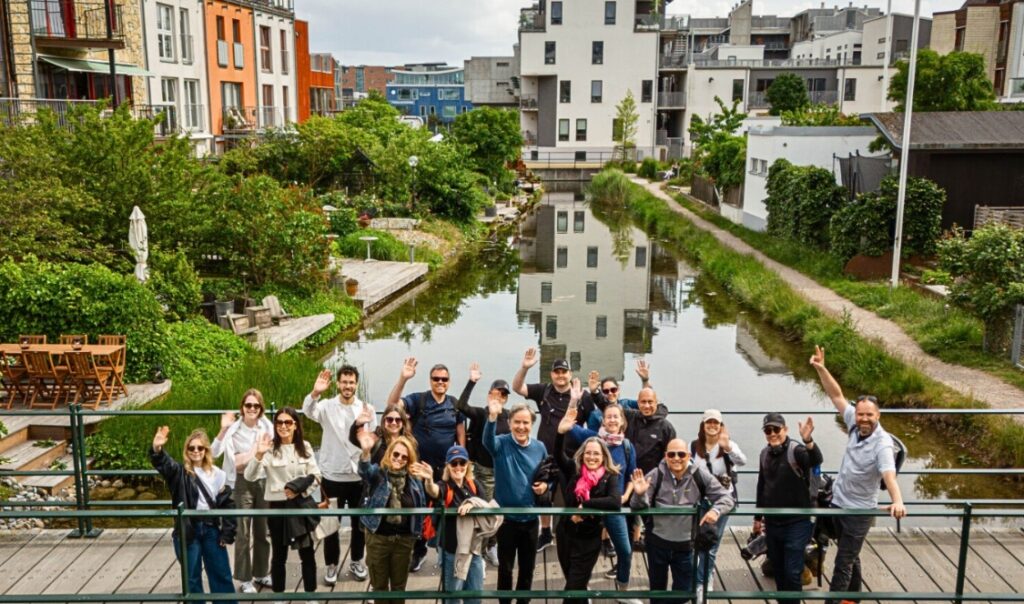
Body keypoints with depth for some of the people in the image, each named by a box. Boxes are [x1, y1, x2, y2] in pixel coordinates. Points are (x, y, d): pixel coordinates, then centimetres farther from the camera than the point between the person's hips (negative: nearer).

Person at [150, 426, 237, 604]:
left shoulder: (217, 474, 2)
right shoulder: (180, 472, -3)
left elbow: (227, 504, 4)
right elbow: (164, 464, -26)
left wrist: (227, 533, 0)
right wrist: (157, 449, -48)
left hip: (211, 529, 2)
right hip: (187, 531, -2)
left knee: (221, 574, 11)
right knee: (192, 576, 10)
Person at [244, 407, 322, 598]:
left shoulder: (305, 447, 3)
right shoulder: (269, 448, -8)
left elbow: (315, 476, 4)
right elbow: (250, 476, -19)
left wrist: (298, 490, -11)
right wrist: (259, 455, -34)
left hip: (302, 504, 3)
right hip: (278, 506, -2)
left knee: (307, 553, 9)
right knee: (279, 555, 10)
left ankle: (311, 595, 22)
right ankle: (278, 596, 24)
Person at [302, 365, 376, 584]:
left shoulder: (367, 409, -1)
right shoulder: (327, 406, -6)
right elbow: (308, 411, -28)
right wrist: (315, 392, -47)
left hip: (360, 476, 2)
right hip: (332, 476, -1)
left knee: (359, 522, 14)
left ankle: (356, 561, 32)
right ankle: (331, 564, 25)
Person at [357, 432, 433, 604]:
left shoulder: (414, 478, 0)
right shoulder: (378, 473, -8)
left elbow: (425, 504, -1)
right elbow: (365, 471, -31)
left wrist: (430, 481, -20)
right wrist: (366, 451, -52)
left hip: (404, 539, 2)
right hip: (378, 537, -2)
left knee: (399, 584, 17)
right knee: (379, 584, 12)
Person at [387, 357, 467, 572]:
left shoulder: (455, 404, 1)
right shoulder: (417, 400, -8)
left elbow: (461, 434, 6)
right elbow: (392, 404, -24)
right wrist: (403, 378, -37)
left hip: (447, 468, 2)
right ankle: (419, 551, 27)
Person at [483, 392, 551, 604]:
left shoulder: (540, 448, -1)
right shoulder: (502, 444, -11)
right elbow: (488, 440, -35)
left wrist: (545, 485, -12)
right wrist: (492, 417, -54)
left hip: (530, 517, 3)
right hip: (506, 516, -3)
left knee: (527, 567, 15)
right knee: (505, 567, 8)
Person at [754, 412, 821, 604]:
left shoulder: (796, 450, -14)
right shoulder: (765, 453, 5)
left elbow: (816, 460, -37)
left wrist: (808, 441, -57)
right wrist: (758, 517, 19)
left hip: (796, 524, -6)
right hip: (772, 523, 6)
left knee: (792, 572, -4)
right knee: (778, 571, 16)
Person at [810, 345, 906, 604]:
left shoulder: (883, 444, -25)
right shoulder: (855, 426, -7)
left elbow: (889, 474, -41)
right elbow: (837, 395, -3)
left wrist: (897, 501, -58)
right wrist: (821, 369, -13)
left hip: (859, 511, -7)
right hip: (838, 503, 7)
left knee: (843, 565, -2)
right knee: (850, 558, 23)